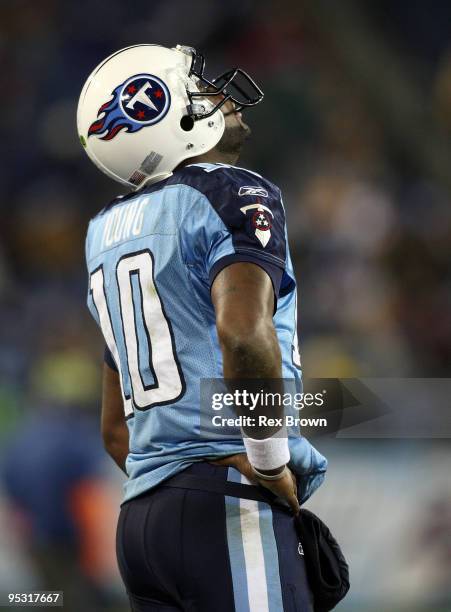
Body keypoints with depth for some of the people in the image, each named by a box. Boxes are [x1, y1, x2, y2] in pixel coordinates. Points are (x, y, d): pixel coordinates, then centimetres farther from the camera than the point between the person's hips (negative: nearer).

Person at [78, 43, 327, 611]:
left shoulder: (108, 230, 21)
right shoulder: (233, 194, -5)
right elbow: (244, 330, -26)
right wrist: (270, 464, -16)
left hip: (140, 518, 8)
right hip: (228, 509, -8)